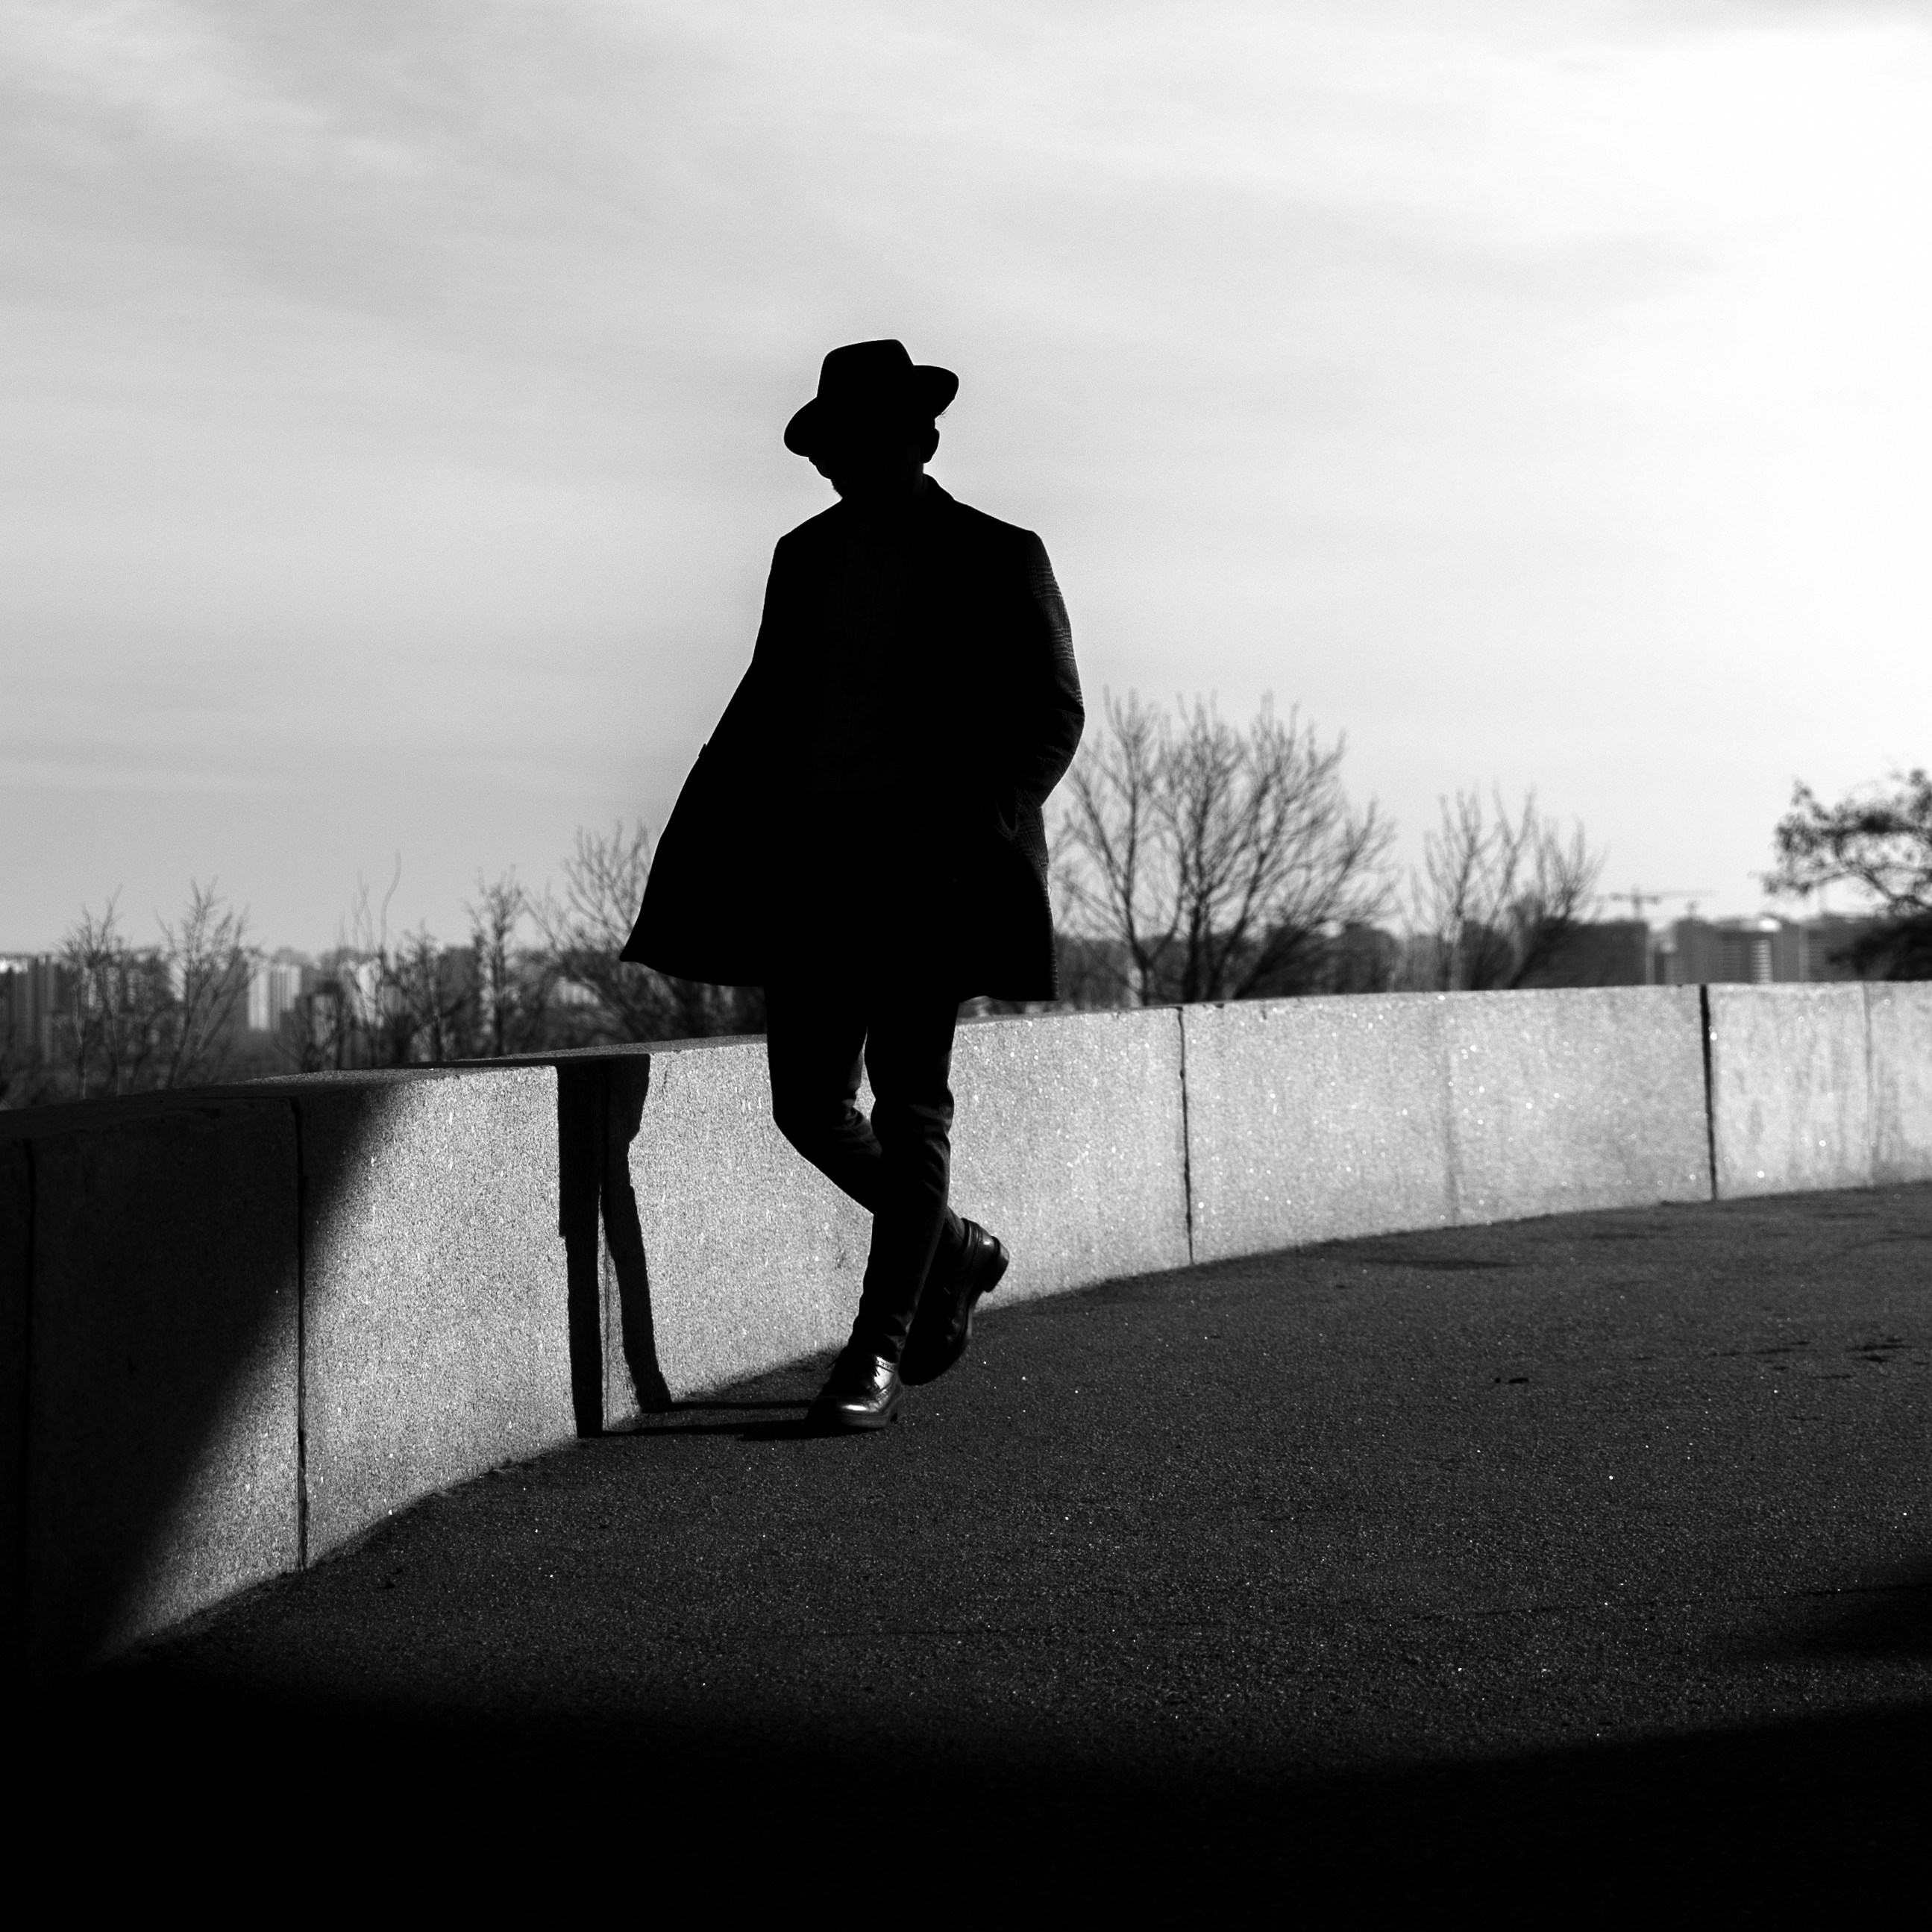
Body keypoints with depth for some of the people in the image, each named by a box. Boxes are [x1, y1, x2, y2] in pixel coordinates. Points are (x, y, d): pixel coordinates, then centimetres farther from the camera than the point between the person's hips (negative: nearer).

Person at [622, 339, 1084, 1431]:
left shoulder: (998, 560, 2)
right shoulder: (807, 556, 16)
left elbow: (1054, 713, 0)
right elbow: (766, 706, 21)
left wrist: (978, 823, -15)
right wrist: (709, 850, 10)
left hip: (926, 861, -5)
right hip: (812, 853, 5)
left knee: (909, 1102, -4)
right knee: (809, 1105, 1)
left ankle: (880, 1354, 2)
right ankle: (954, 1252, 25)